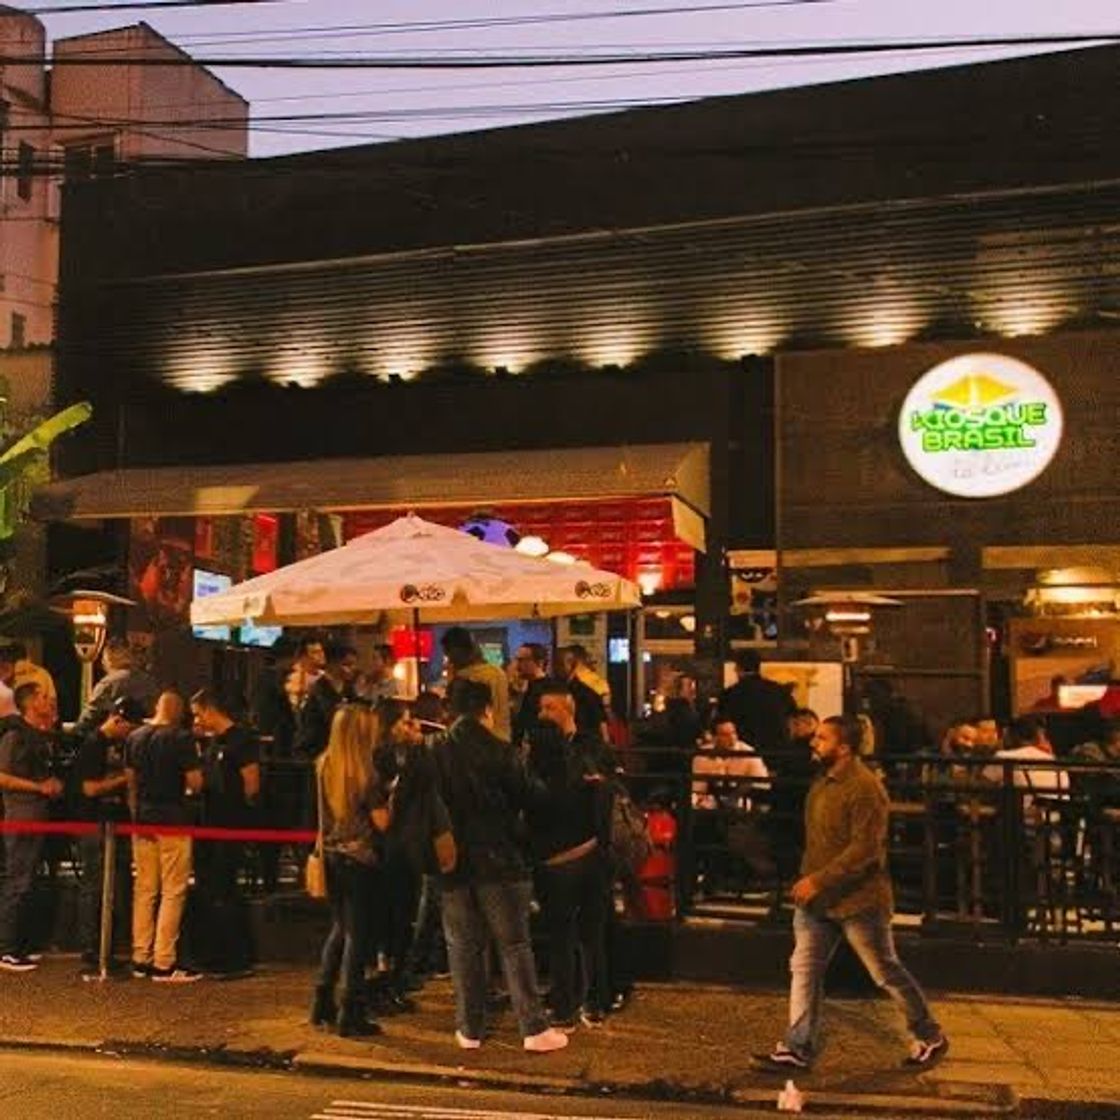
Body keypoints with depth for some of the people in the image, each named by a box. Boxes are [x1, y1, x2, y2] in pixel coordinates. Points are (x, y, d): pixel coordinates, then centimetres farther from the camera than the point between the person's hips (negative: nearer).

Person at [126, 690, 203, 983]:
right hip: (173, 821, -6)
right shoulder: (180, 738, -11)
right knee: (173, 892, -1)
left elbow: (130, 781, 13)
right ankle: (164, 963, -1)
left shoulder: (134, 737, 7)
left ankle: (141, 959, 17)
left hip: (143, 819, 6)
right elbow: (195, 783, -13)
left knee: (144, 890, 12)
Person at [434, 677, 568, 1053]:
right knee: (515, 945, 4)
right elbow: (523, 798, 0)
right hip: (499, 860, -2)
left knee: (464, 947, 11)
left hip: (455, 863, 2)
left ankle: (470, 1029, 16)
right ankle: (534, 1028, 5)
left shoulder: (437, 754, -2)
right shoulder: (499, 751, -10)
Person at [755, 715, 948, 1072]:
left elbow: (865, 849, -26)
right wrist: (807, 881, 14)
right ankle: (798, 1049, 9)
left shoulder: (864, 788, -20)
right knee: (804, 969, 3)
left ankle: (930, 1038, 26)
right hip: (817, 898, 8)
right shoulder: (823, 781, 10)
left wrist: (819, 880, -27)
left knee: (887, 972, 7)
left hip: (858, 900, -8)